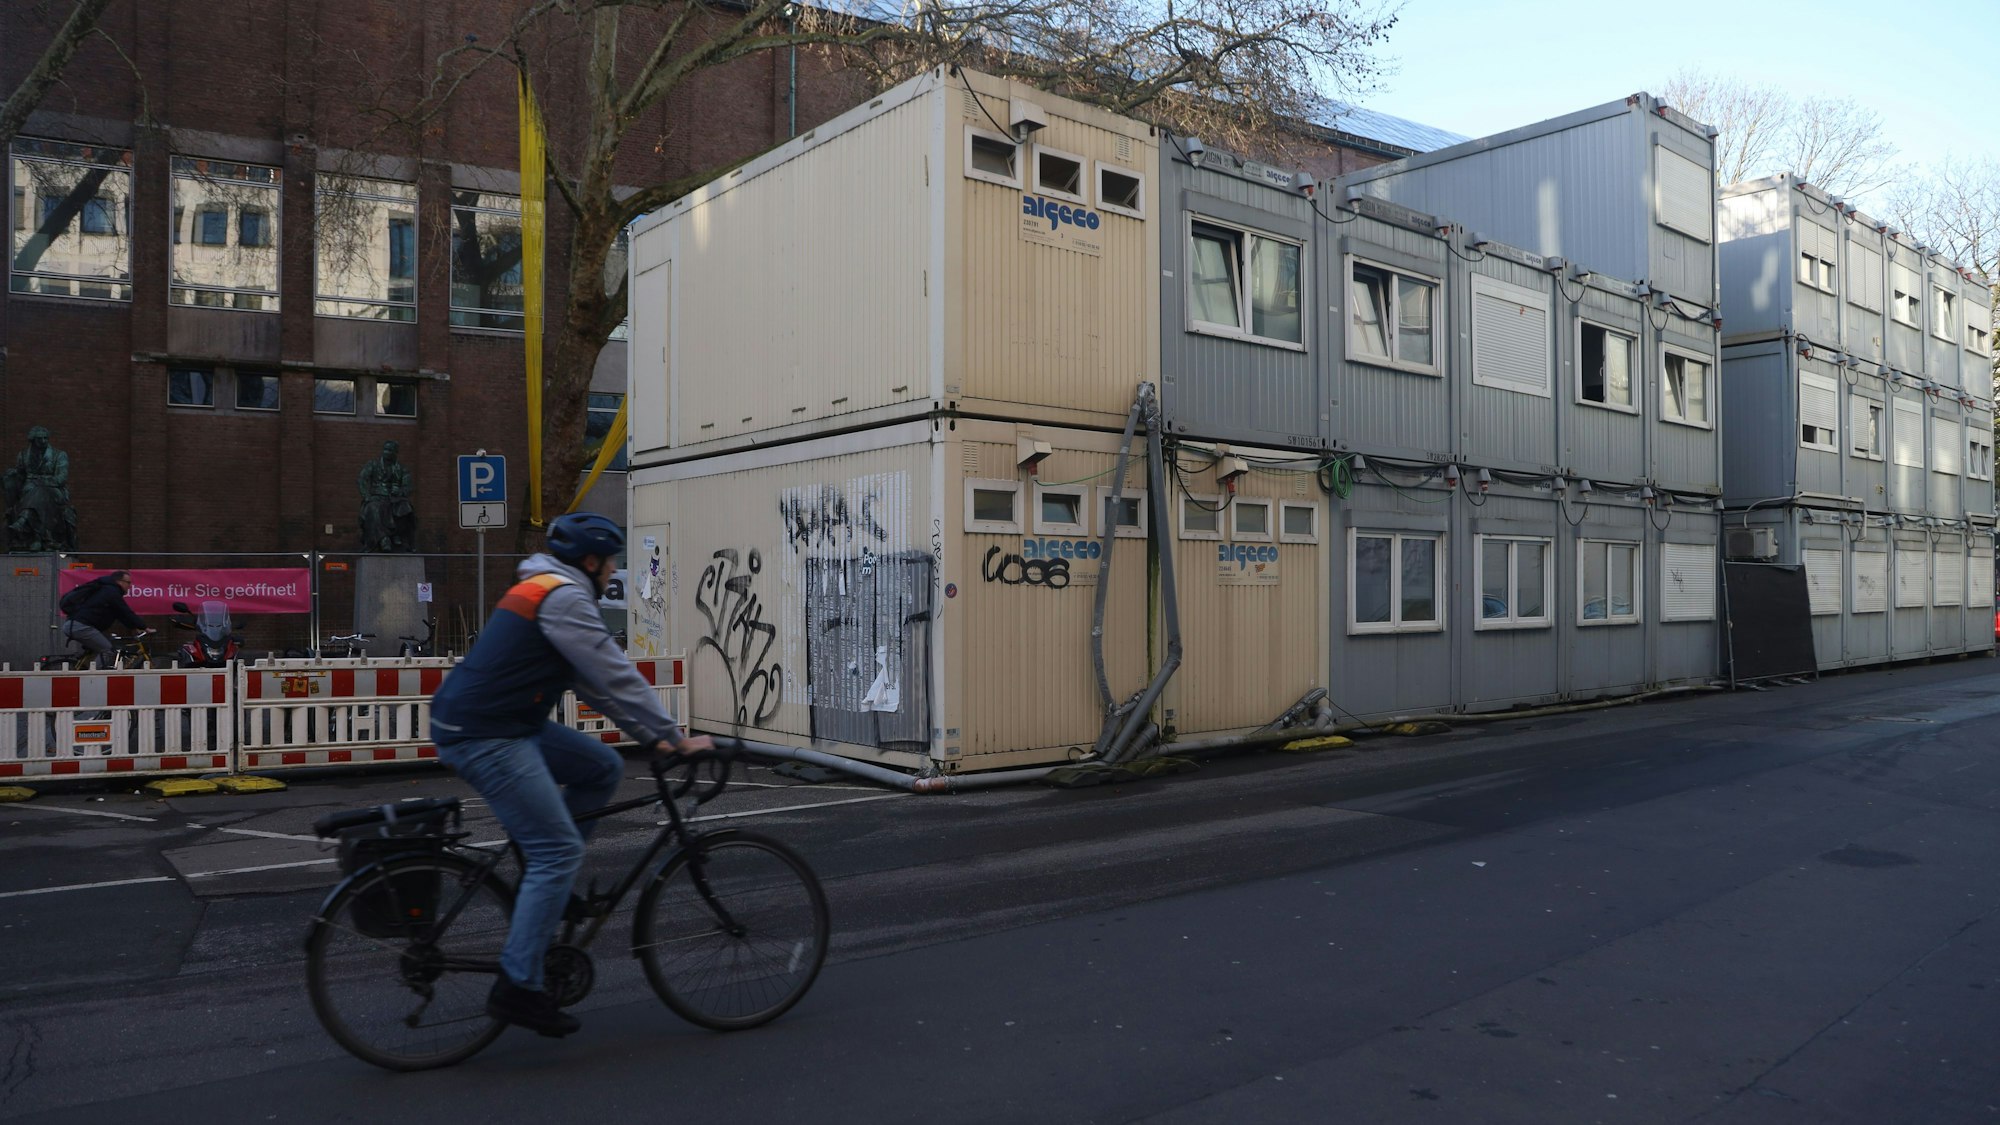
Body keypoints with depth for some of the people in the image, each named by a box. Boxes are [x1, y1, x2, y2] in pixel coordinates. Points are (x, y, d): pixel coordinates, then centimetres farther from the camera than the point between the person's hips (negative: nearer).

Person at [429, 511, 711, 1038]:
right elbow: (616, 677, -15)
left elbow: (598, 681, 20)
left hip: (510, 724, 10)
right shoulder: (564, 597, -14)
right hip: (484, 736, -10)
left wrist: (650, 735, 18)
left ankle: (537, 871, 16)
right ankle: (517, 988, -4)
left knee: (602, 769, 12)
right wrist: (676, 738, -8)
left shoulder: (545, 590, 18)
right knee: (560, 851, -9)